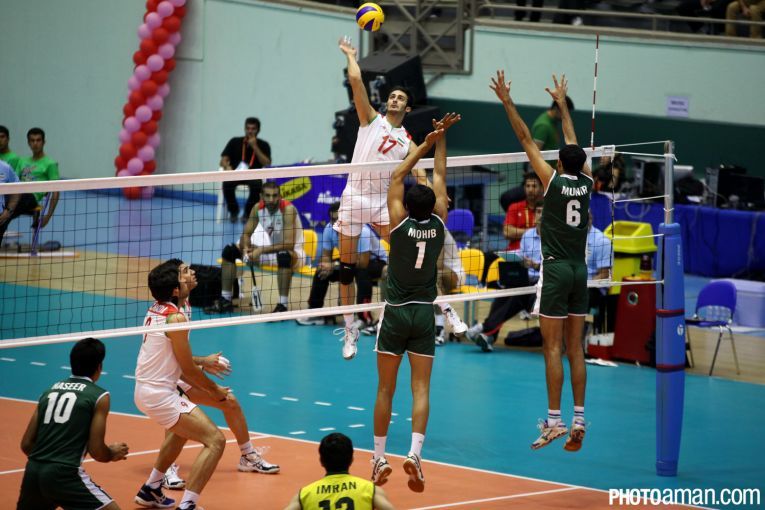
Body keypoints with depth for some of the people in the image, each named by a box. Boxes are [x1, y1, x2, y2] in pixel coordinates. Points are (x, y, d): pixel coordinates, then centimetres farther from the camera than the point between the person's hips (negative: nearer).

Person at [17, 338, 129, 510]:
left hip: (33, 472, 6)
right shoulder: (99, 396, 1)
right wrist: (114, 453, 19)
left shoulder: (49, 391, 17)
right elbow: (96, 451, -3)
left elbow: (26, 444, 16)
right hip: (64, 475, -6)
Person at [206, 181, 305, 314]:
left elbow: (289, 244, -32)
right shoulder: (258, 208, -8)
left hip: (293, 252, -7)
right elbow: (246, 234, 0)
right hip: (271, 249, 7)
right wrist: (245, 248, -23)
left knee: (284, 256, -43)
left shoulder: (288, 209, -26)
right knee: (229, 251, -2)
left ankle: (282, 306, -36)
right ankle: (225, 301, 5)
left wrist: (261, 250, -34)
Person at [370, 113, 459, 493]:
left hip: (395, 313, -1)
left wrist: (426, 144, 4)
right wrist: (440, 140, 11)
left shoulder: (401, 224, -10)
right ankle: (415, 452, -20)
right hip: (424, 314, 1)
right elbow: (440, 179, 7)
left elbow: (397, 177, 0)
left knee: (385, 389, 5)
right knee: (420, 389, -2)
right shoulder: (438, 224, -5)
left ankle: (379, 459, 7)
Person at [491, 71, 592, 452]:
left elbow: (526, 139, -5)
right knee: (575, 348, 6)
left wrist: (507, 102, -1)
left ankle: (554, 420, -11)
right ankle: (579, 419, 4)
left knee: (553, 348, -6)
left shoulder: (554, 181, -9)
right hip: (580, 270, 5)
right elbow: (573, 144, 19)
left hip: (556, 269, -5)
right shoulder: (586, 183, 4)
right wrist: (562, 104, 33)